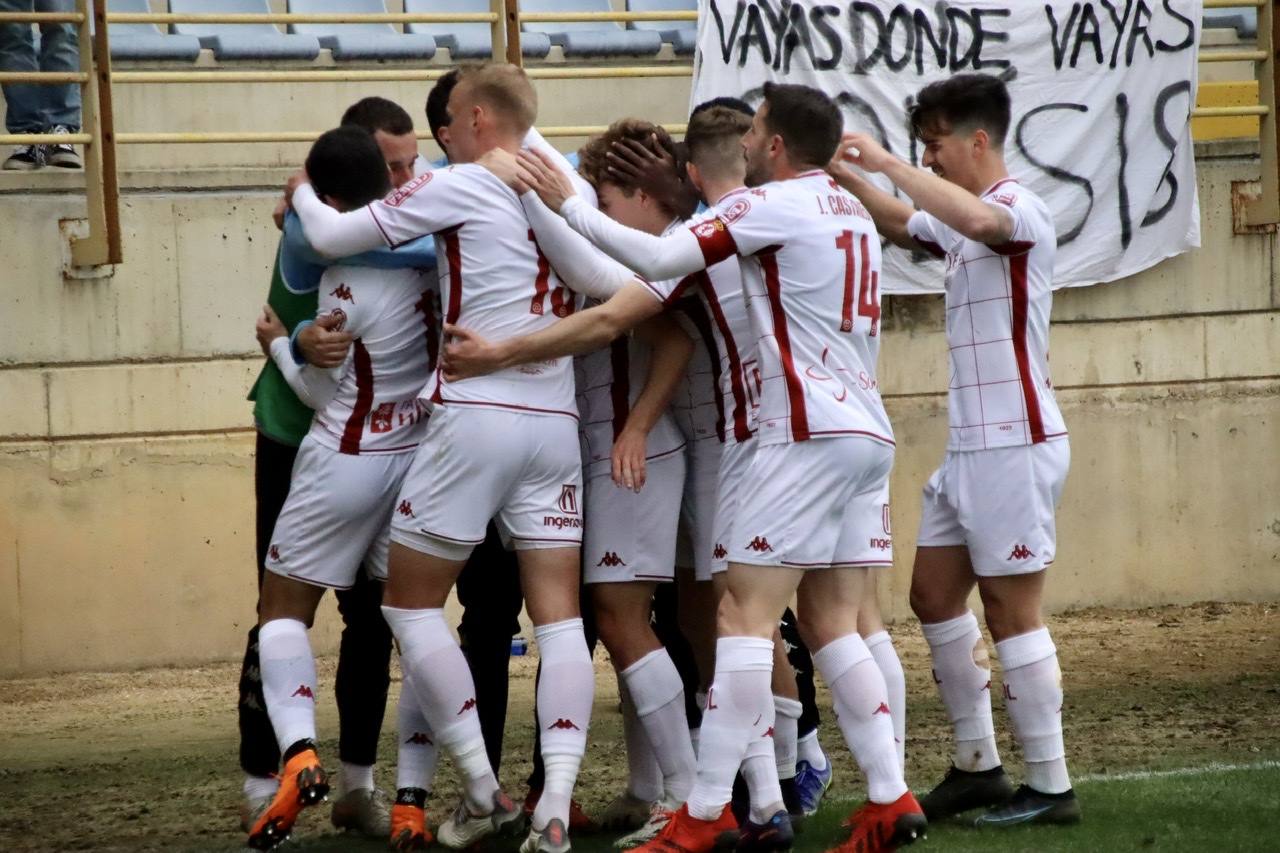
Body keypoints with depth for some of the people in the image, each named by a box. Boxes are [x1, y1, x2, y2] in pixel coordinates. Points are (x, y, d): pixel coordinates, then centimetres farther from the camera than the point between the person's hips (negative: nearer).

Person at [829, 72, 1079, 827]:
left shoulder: (1022, 210, -13)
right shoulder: (961, 222, 14)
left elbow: (977, 218, -37)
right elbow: (903, 224, 33)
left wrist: (888, 163, -30)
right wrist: (850, 176, 15)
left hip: (1015, 445, -10)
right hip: (970, 446, 10)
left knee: (1012, 609, -6)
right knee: (935, 595, 11)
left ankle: (1051, 786, 1)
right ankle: (978, 766, 19)